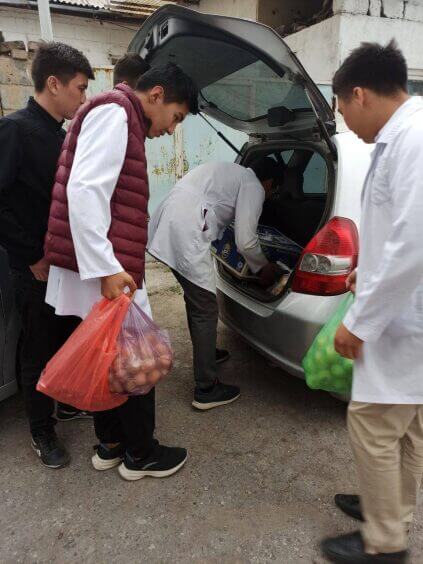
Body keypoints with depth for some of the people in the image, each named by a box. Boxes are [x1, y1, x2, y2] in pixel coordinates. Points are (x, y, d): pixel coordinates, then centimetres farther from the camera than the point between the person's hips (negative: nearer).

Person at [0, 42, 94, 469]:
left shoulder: (59, 135, 10)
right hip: (38, 271, -7)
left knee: (71, 339, 19)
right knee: (40, 350, 6)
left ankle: (69, 404, 40)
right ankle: (42, 432, 25)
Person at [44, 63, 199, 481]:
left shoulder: (120, 119, 22)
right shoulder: (114, 113, -10)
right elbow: (84, 191, -23)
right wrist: (107, 268, -26)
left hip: (101, 269, 10)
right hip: (102, 271, -10)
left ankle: (109, 445, 33)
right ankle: (140, 454, 21)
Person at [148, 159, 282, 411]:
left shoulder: (231, 172, 28)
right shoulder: (253, 187, 1)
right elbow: (246, 242, -5)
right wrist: (264, 267, 15)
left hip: (164, 225, 10)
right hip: (186, 235, -10)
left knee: (196, 297, 24)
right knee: (206, 309, -3)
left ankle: (205, 352, 42)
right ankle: (207, 390, 4)